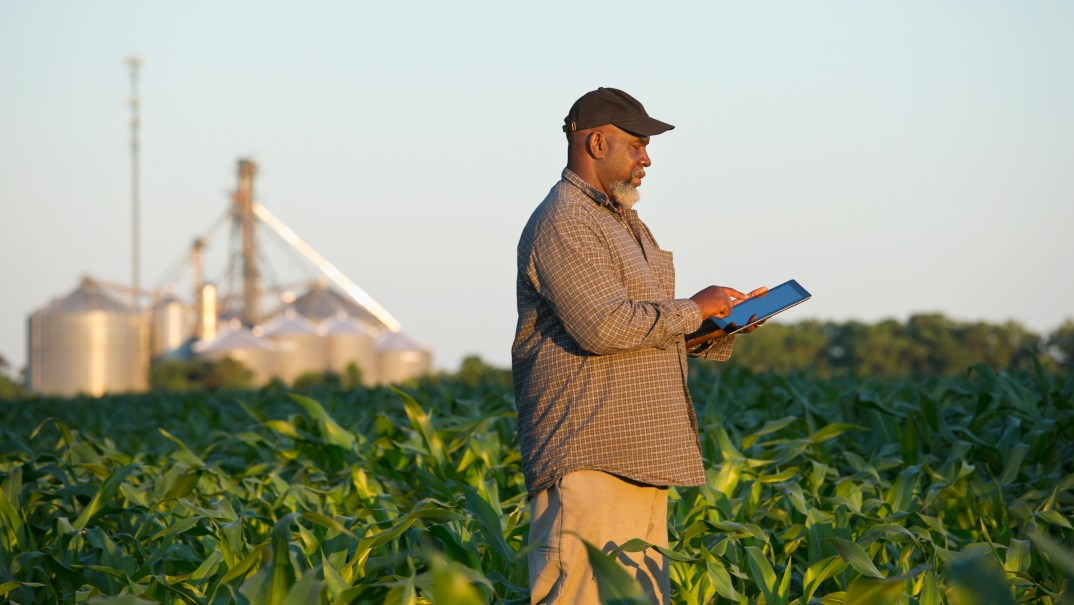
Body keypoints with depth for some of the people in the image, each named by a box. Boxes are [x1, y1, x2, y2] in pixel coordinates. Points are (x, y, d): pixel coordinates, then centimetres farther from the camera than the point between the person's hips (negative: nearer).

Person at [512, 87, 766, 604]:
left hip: (641, 459, 10)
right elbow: (605, 326, -22)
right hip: (587, 459, -10)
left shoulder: (623, 222, 23)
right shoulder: (563, 223, -11)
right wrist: (692, 310, -9)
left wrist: (727, 321, 11)